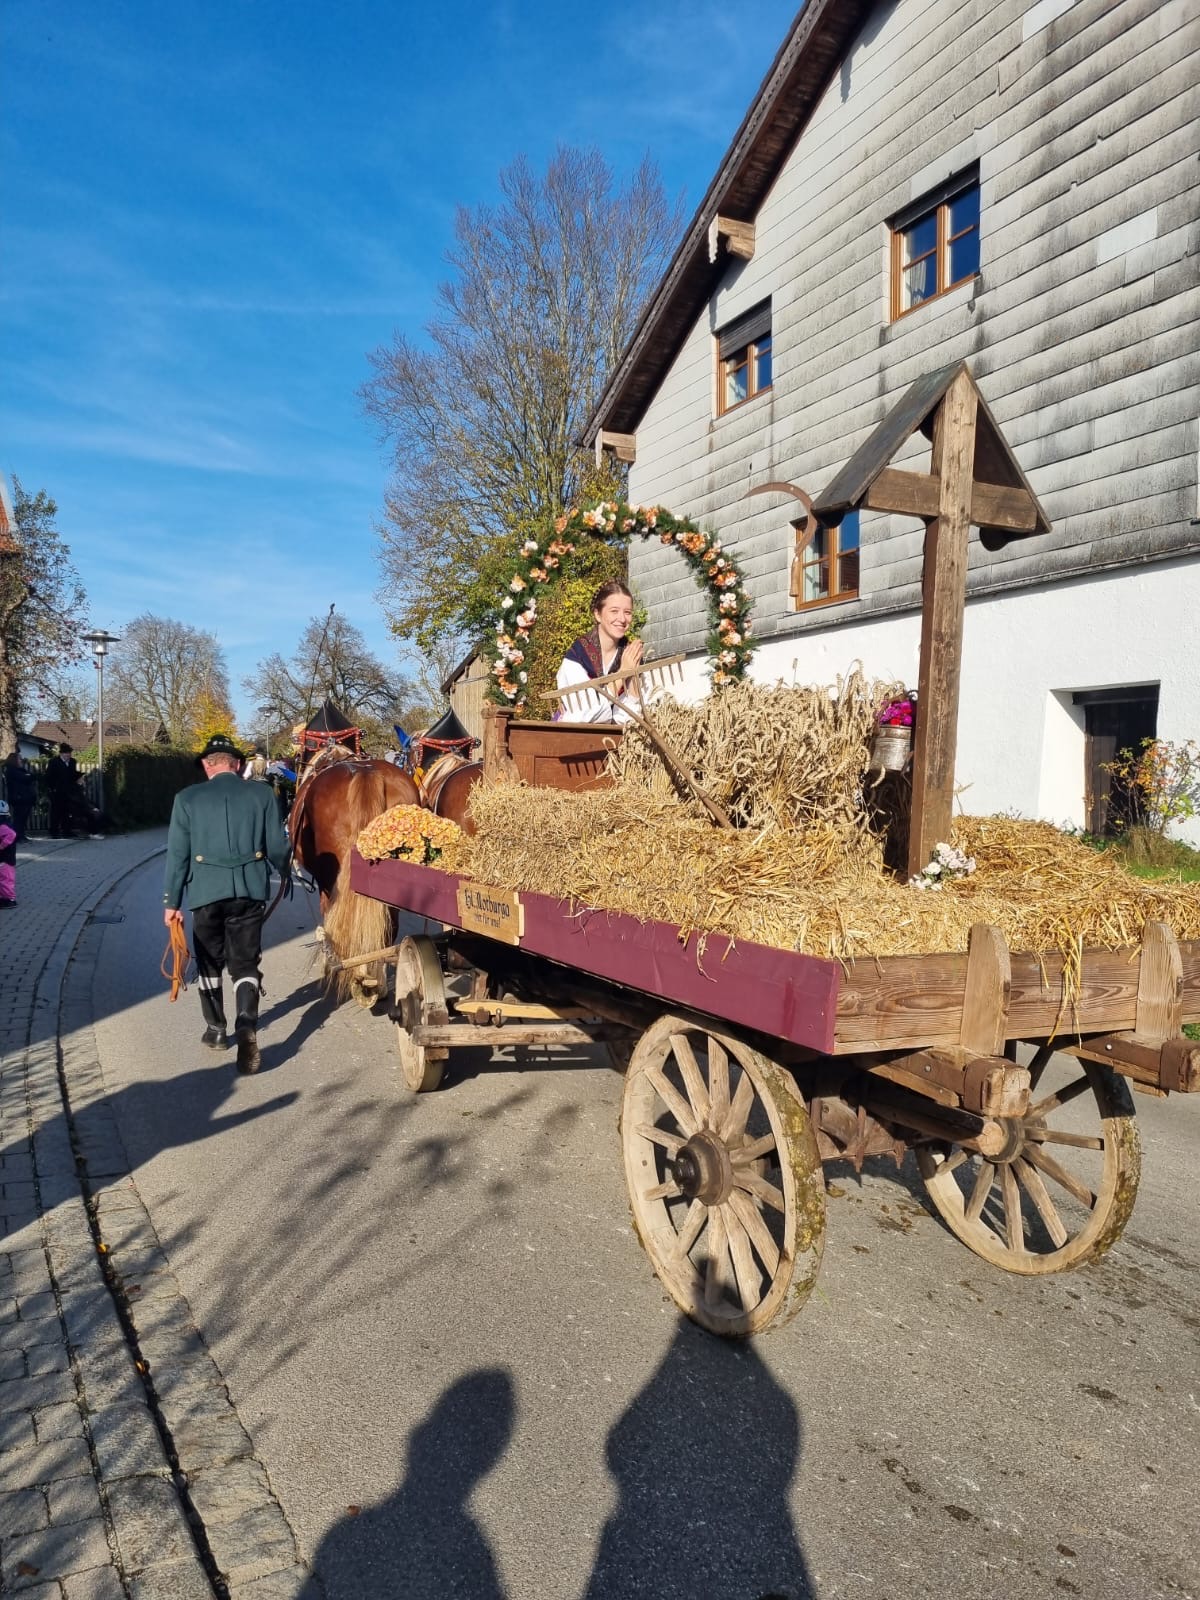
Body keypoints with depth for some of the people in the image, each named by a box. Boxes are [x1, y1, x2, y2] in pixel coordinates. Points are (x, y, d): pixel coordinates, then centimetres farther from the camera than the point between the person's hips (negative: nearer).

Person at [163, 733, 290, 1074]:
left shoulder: (187, 798, 0)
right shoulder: (262, 793, 0)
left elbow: (177, 854, 0)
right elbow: (278, 847, 2)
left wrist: (172, 901, 7)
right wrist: (284, 874, 22)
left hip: (206, 891, 0)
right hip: (250, 890, 0)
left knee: (210, 962, 18)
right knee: (245, 964, 5)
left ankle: (216, 1030, 30)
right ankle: (246, 1025, -17)